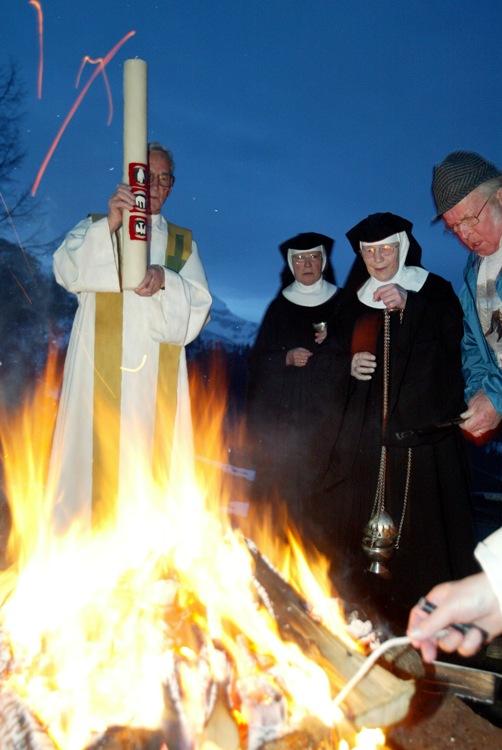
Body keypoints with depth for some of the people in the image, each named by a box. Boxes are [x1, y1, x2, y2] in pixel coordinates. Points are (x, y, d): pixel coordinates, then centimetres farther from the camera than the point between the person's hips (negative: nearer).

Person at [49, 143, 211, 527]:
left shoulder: (183, 242, 17)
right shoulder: (95, 228, 14)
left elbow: (199, 304, 4)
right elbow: (68, 270, -7)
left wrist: (164, 278, -16)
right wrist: (110, 225, -23)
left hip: (157, 375, 1)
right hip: (100, 369, -1)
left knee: (150, 458, -2)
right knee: (94, 455, -5)